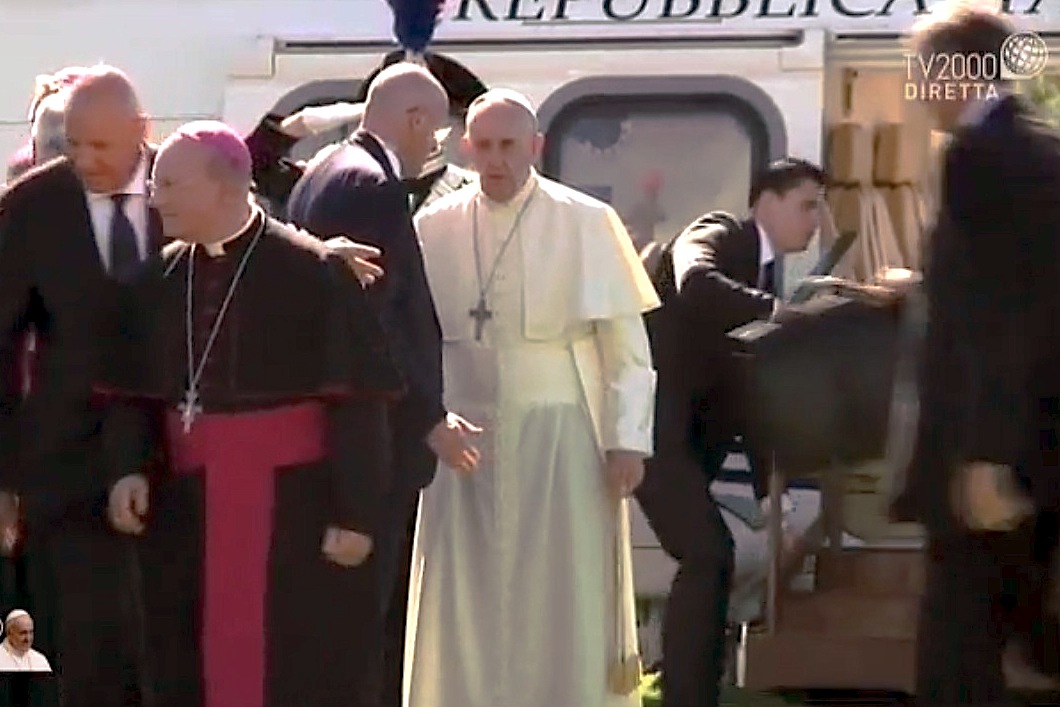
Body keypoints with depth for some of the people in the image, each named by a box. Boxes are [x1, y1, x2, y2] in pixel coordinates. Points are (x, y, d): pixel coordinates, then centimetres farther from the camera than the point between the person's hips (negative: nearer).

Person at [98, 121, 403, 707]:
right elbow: (128, 392, 9)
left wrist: (355, 515, -13)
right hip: (187, 510, 5)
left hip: (293, 510, -5)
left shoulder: (313, 273, -10)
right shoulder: (160, 280, 6)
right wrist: (129, 468, -9)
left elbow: (358, 402, -11)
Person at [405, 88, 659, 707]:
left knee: (563, 601, 1)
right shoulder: (435, 229, 5)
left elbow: (627, 342, -2)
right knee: (466, 603, 3)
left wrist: (627, 440, -8)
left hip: (560, 442, -2)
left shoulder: (586, 224, -2)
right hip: (465, 446, 2)